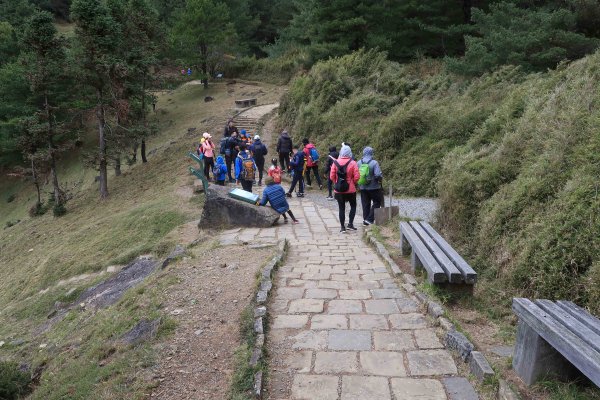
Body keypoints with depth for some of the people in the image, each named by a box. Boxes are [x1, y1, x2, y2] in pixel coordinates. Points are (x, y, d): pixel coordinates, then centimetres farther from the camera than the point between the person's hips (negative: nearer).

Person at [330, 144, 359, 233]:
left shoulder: (336, 162, -5)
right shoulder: (353, 163, -10)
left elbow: (332, 176, -5)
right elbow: (356, 177, -12)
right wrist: (353, 183, 7)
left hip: (339, 190, 2)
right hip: (350, 189, -1)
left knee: (341, 208, 8)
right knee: (353, 206, 17)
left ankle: (342, 227, 8)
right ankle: (350, 223, 9)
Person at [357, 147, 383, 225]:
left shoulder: (359, 163, -2)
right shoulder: (374, 163, -16)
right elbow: (378, 175, -22)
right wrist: (380, 179, -1)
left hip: (363, 187, 5)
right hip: (373, 187, -4)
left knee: (365, 204, 13)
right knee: (377, 202, 10)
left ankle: (365, 220, 18)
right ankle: (370, 219, 2)